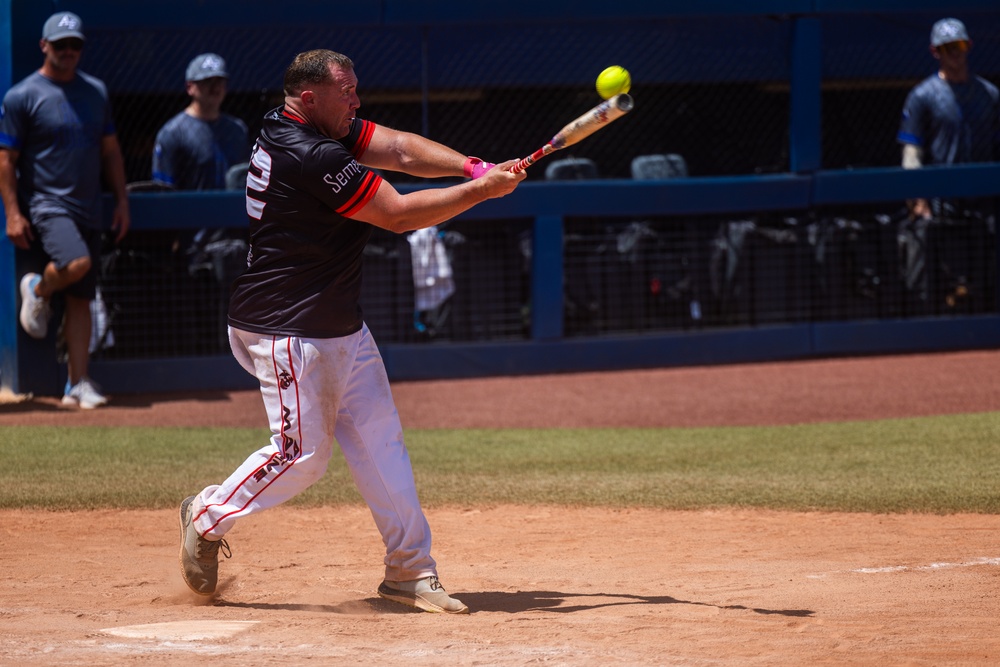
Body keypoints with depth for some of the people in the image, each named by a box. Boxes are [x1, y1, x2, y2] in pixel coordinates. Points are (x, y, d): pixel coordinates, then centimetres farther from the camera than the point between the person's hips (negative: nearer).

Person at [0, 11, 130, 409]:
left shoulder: (96, 92, 12)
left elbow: (110, 150, 19)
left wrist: (122, 201, 12)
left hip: (89, 210, 6)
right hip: (46, 205, -6)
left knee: (81, 300, 4)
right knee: (77, 263, -31)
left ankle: (78, 384, 6)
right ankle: (38, 291, 1)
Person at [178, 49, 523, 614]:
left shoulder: (327, 128, 7)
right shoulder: (309, 156, -24)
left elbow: (403, 150, 2)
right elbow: (398, 215, -23)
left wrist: (472, 167, -14)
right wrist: (481, 190, -18)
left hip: (342, 328, 10)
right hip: (289, 330, -10)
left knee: (379, 438, 7)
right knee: (303, 455, -4)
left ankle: (411, 569, 9)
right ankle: (208, 516, 17)